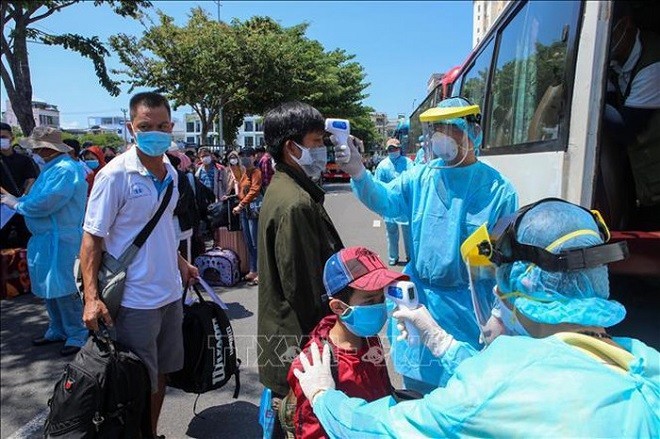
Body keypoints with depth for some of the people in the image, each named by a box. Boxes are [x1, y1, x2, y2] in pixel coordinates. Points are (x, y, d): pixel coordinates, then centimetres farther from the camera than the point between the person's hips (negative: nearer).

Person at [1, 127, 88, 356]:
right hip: (45, 238, 10)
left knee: (64, 289, -4)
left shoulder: (65, 170, -19)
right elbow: (39, 198, 19)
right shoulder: (52, 167, 15)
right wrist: (20, 200, 2)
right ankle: (58, 330, 31)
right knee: (49, 288, 18)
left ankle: (78, 334, 9)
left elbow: (44, 204, -24)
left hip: (61, 240, -10)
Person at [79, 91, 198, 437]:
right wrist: (91, 297, -19)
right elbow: (92, 238, -13)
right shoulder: (115, 175, -15)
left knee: (161, 373, 20)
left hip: (170, 293, 7)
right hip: (135, 300, -7)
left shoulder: (169, 171, 5)